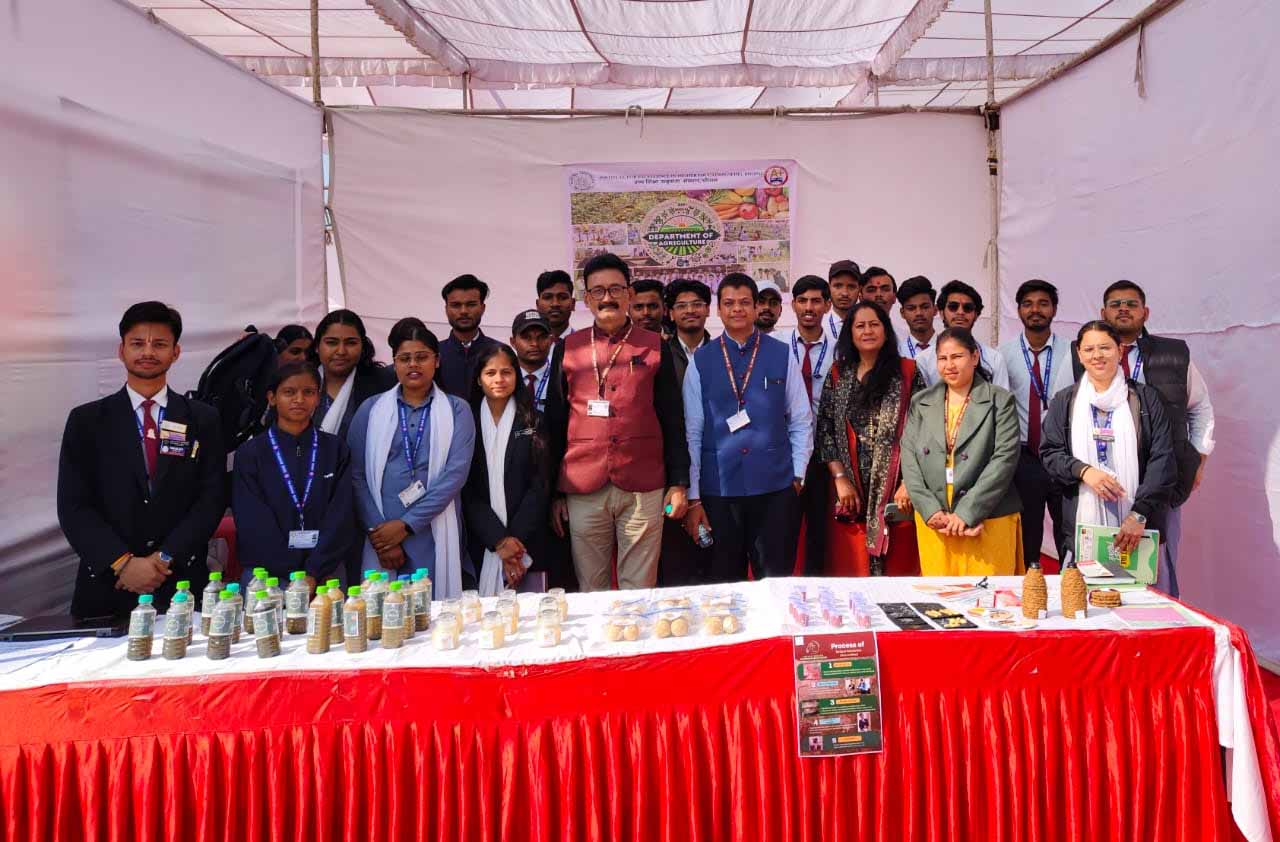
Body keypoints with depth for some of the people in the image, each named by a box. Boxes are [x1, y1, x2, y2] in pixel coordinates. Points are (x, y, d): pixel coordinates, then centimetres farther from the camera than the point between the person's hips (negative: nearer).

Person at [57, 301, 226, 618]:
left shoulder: (203, 419, 4)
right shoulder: (86, 420, 4)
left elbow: (212, 499, -1)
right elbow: (73, 506, -2)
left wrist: (165, 558, -12)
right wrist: (123, 562, -13)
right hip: (106, 587, 0)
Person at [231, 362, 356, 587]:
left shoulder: (336, 450, 4)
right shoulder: (250, 454, 1)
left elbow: (341, 515, -3)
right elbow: (254, 523, -6)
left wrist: (314, 572, -14)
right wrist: (293, 575, -14)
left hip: (326, 571, 1)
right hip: (267, 574, -1)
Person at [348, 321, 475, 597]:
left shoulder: (457, 410, 5)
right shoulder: (370, 409, 8)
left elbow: (456, 473, -6)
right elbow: (356, 475, 2)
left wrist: (406, 524, -11)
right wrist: (376, 531, -7)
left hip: (436, 537, -1)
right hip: (380, 535, 1)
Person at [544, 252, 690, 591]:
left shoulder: (655, 347, 5)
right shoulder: (569, 348, 7)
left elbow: (672, 421, 6)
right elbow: (555, 423, 8)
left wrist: (679, 483, 1)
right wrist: (555, 491, 6)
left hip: (644, 489, -1)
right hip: (583, 491, 1)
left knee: (639, 589, 4)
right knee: (591, 589, 9)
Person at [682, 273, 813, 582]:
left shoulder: (782, 355, 3)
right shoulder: (701, 361, 2)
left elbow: (801, 421, 5)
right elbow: (692, 432, 1)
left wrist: (798, 476, 0)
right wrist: (693, 498, -1)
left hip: (775, 487, 0)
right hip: (718, 488, 0)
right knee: (724, 583, 11)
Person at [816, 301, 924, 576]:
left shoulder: (907, 372, 3)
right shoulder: (838, 375, 9)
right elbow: (825, 429, 5)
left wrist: (910, 483, -9)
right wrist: (840, 479, -4)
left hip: (895, 492, -2)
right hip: (850, 492, 2)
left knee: (897, 569, 2)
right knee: (851, 570, 6)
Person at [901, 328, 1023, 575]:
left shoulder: (1000, 402, 3)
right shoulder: (920, 403, 12)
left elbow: (1004, 459, -7)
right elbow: (909, 457, 4)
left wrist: (966, 513, -14)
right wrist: (930, 510, -9)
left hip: (988, 520, -2)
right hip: (933, 522, 2)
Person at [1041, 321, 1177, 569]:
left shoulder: (1146, 399, 5)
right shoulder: (1064, 401, 10)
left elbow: (1163, 459, -2)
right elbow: (1050, 452, 7)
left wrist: (1139, 514, -12)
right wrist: (1083, 470, -13)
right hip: (1082, 523, 1)